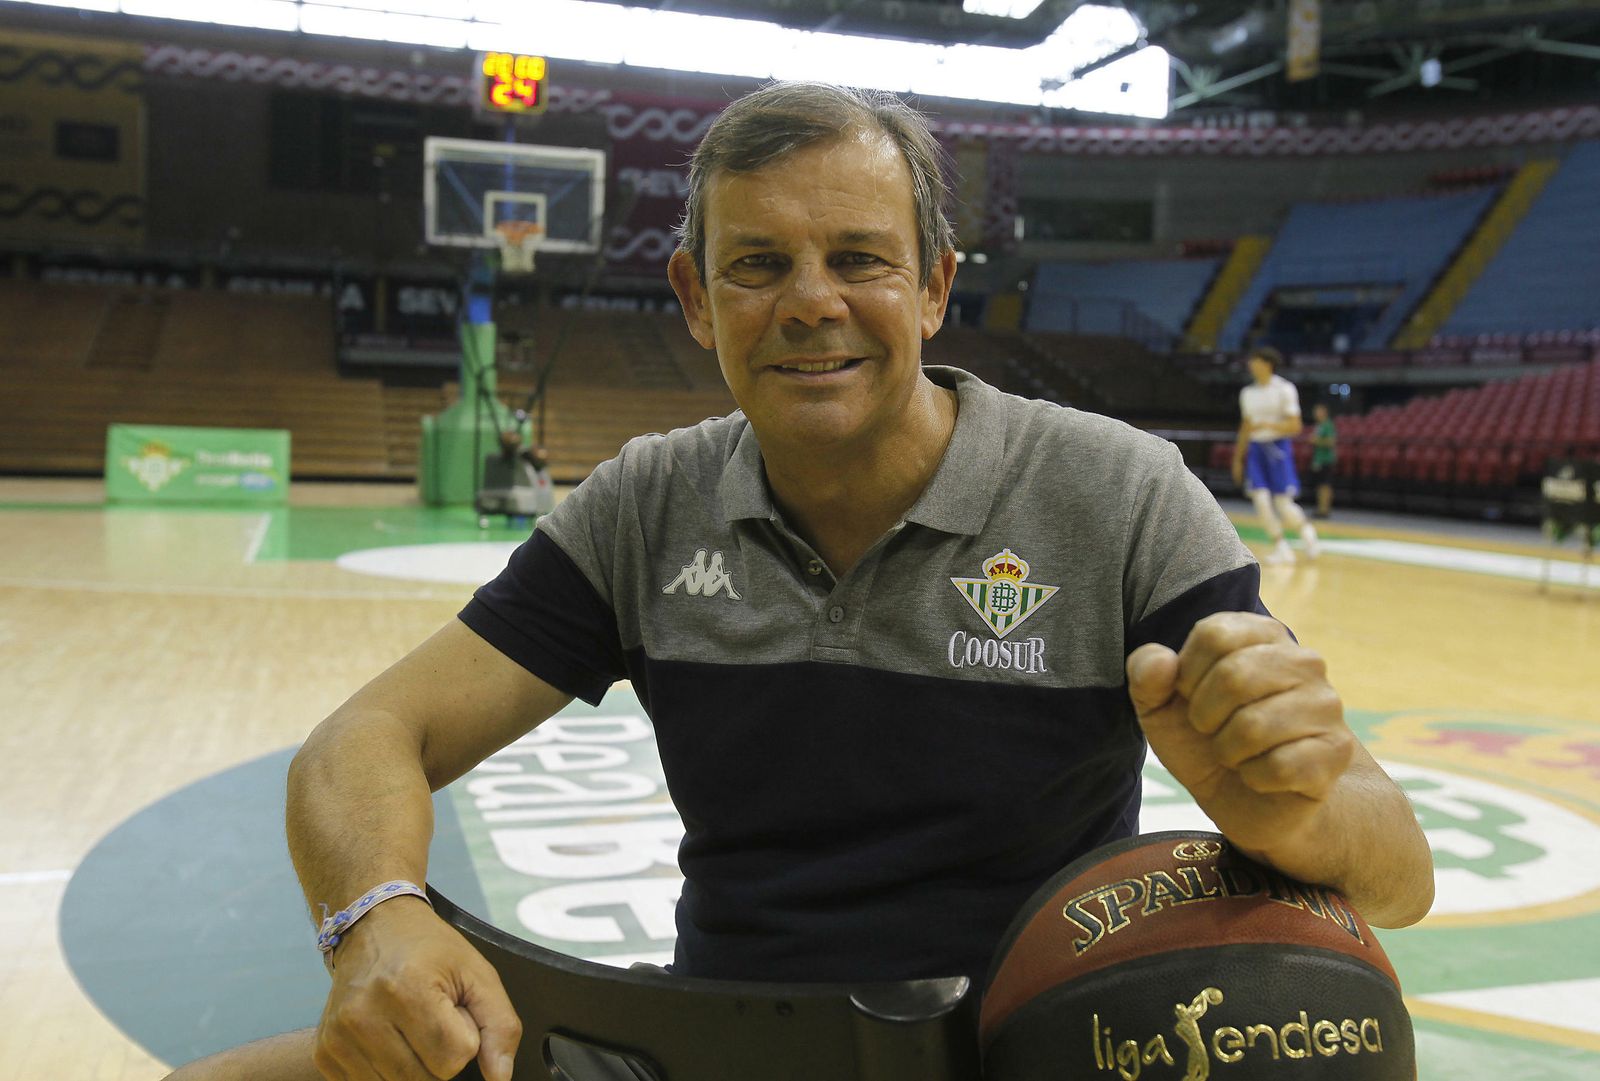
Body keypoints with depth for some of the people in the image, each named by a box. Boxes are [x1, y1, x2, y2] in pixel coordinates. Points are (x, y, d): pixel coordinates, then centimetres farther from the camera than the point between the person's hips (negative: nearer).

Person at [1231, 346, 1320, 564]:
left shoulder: (1284, 389, -7)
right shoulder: (1247, 393, 11)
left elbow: (1295, 426, -11)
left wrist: (1267, 425, -25)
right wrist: (1238, 458, 17)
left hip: (1278, 447, -5)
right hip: (1255, 448, 5)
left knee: (1283, 504, -6)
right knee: (1261, 500, -8)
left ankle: (1306, 529, 25)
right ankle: (1281, 548, 3)